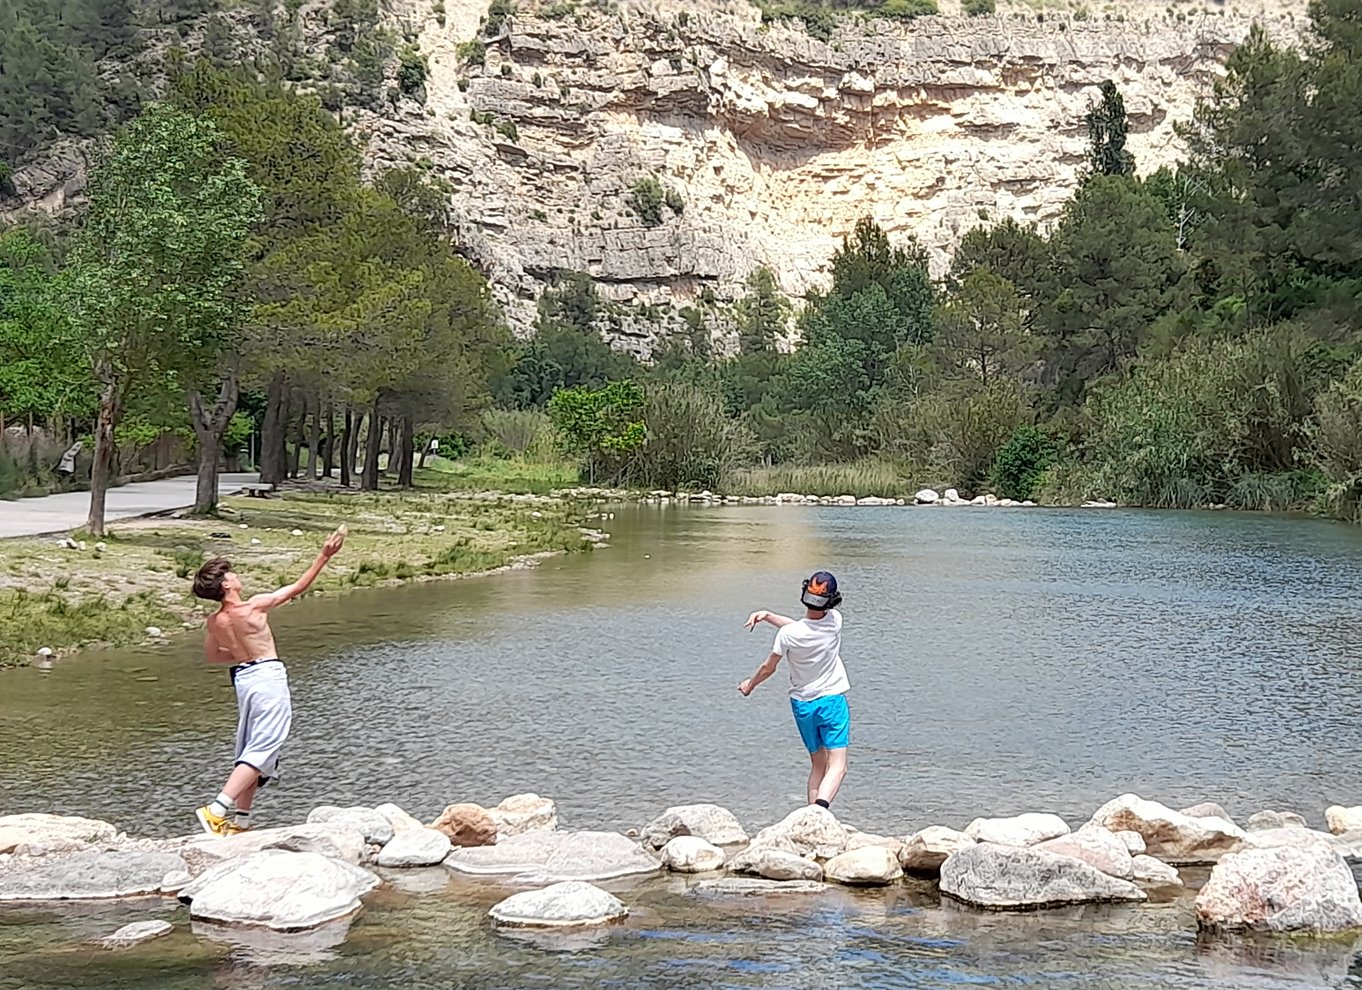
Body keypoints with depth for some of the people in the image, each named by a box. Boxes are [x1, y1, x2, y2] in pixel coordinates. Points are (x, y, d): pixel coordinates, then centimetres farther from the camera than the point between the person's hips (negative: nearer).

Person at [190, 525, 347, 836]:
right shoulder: (255, 606, -14)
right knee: (262, 749, -8)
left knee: (249, 751, 16)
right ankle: (218, 808, -19)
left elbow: (211, 655, 19)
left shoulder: (214, 622, 3)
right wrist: (324, 556, -4)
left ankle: (240, 819, 16)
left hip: (243, 678, 8)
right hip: (268, 676, -7)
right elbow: (298, 587, -7)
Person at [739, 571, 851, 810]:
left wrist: (750, 684, 16)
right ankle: (821, 807, -32)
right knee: (837, 766, -7)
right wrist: (768, 616, -1)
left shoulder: (787, 634, -17)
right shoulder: (835, 621, -13)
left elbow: (768, 668, -3)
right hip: (833, 701, -1)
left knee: (818, 765, 17)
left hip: (802, 704, 1)